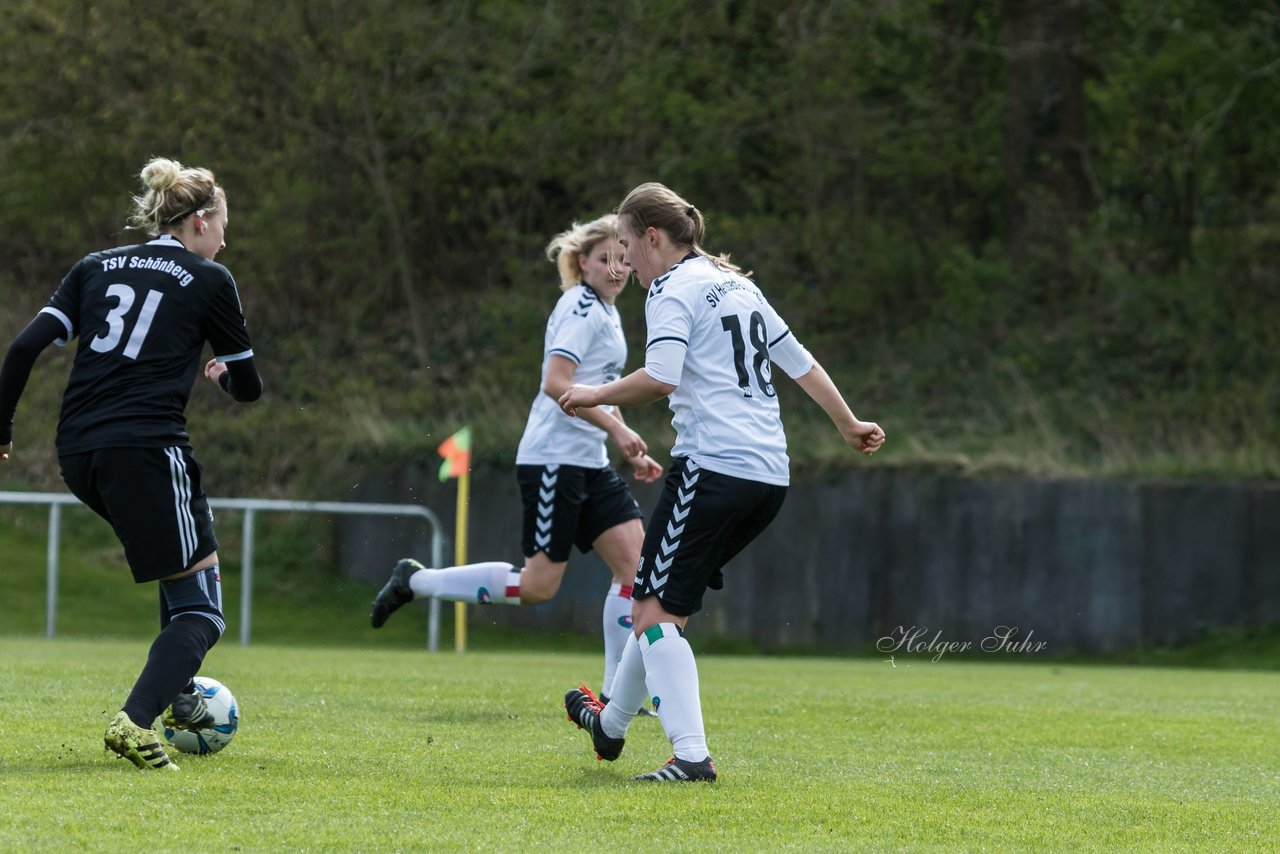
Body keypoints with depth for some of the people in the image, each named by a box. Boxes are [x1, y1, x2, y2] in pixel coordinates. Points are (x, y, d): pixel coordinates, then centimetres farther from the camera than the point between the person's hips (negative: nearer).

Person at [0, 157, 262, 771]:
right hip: (145, 448, -7)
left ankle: (177, 693, 27)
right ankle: (136, 721, -25)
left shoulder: (97, 267, 18)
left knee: (190, 545, 31)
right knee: (199, 608, -2)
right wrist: (224, 374, 34)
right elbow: (249, 387, 12)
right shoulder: (208, 281, 6)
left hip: (77, 455, 7)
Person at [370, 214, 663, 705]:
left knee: (636, 560, -2)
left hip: (587, 462, 9)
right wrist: (617, 428, -24)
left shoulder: (605, 311, 18)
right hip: (553, 458, -9)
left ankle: (617, 694, 1)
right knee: (538, 586, -10)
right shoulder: (581, 307, -11)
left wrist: (630, 451, 23)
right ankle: (416, 581, 5)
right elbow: (557, 383, -23)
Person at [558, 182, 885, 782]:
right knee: (660, 600, 22)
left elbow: (660, 377, -20)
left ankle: (691, 754, -20)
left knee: (655, 612, -8)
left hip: (712, 468, -9)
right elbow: (802, 363, 24)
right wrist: (850, 427, 35)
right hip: (770, 474, 9)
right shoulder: (737, 285, 20)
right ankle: (612, 723, 35)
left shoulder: (672, 288, -5)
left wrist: (597, 396, -4)